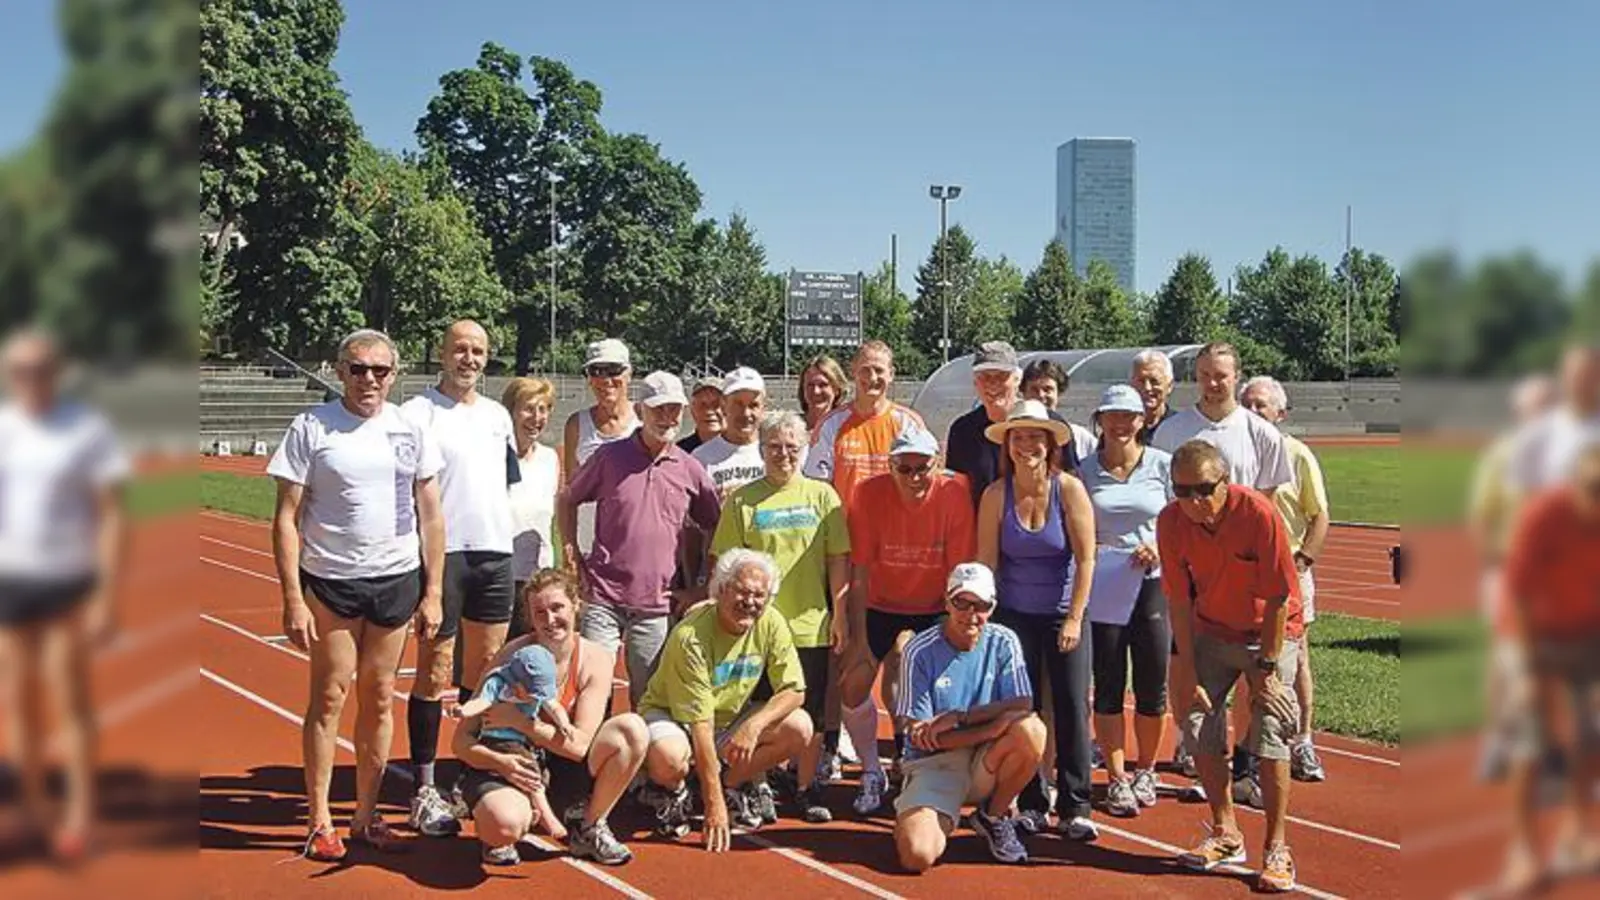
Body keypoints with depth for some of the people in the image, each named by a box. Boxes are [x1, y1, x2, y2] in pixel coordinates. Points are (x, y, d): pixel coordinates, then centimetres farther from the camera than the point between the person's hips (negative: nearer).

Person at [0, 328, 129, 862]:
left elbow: (113, 517, -8)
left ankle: (78, 818, 5)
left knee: (68, 700, -3)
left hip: (67, 582, -5)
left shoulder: (88, 430, -7)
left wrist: (107, 598, -14)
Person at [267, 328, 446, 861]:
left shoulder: (411, 429, 5)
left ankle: (366, 816, 20)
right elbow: (286, 518, -5)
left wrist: (433, 592, 5)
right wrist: (293, 599, -12)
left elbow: (431, 515, 9)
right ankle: (320, 822, 12)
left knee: (379, 699, 9)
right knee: (329, 697, 1)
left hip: (397, 580, 3)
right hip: (330, 582, -3)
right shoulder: (312, 428, -4)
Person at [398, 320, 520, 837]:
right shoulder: (418, 413, -3)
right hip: (442, 555, -6)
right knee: (434, 673, -3)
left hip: (496, 553, 6)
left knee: (485, 669, 10)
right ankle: (424, 792, 4)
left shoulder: (498, 416, 16)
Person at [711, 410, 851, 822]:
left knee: (810, 713, 8)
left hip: (810, 623, 1)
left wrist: (840, 615, 2)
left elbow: (837, 560, 5)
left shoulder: (822, 496, 4)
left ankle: (807, 789, 21)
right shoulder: (743, 500, 2)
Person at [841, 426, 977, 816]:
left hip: (933, 611, -1)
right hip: (880, 607, 2)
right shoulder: (870, 493, -17)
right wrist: (859, 640, -13)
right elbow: (859, 572, -13)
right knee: (852, 686, -5)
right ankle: (871, 773, 18)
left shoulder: (955, 493, -20)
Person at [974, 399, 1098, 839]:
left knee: (1072, 707, -2)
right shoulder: (996, 495, -6)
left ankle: (1075, 807, 7)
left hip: (1064, 613, -1)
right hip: (1015, 615, 1)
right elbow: (986, 561, -2)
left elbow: (1086, 559, -9)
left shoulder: (1069, 489, -9)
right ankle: (1031, 804, 15)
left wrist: (1074, 618, -12)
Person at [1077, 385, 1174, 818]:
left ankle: (1145, 770, 25)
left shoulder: (1163, 465, 2)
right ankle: (1117, 778, 14)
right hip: (1101, 588, 0)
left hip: (1152, 584, 0)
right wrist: (1085, 548, -11)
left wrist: (1161, 545, -12)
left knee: (1152, 686, 6)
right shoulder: (1084, 471, 4)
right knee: (1108, 687, 3)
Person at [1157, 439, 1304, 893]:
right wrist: (1187, 673, -12)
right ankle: (1226, 835, 17)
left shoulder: (1259, 514, -28)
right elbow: (1179, 601, -11)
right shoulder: (1171, 521, -18)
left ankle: (1277, 849, -1)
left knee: (1270, 729, -13)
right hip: (1211, 631, 4)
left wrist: (1267, 667, -18)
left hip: (1270, 631, -4)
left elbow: (1278, 598, -21)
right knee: (1196, 715, -1)